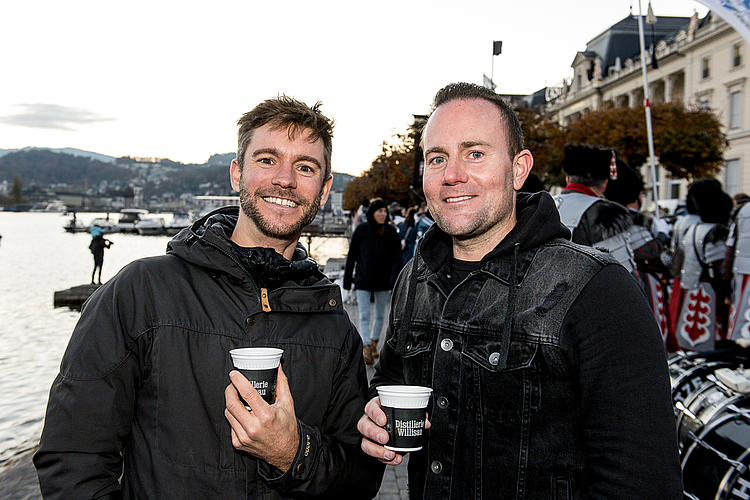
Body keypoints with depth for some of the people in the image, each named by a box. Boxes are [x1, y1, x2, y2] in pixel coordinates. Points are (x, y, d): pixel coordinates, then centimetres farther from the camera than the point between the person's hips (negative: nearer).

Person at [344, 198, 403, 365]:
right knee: (364, 316, -8)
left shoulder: (391, 232, 0)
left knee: (380, 315, 13)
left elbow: (397, 257, -2)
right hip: (363, 281, -2)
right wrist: (347, 280, 4)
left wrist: (394, 280, -15)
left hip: (383, 281, 2)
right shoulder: (361, 230, -2)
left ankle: (374, 343, 31)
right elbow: (352, 256, 3)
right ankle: (366, 348, -10)